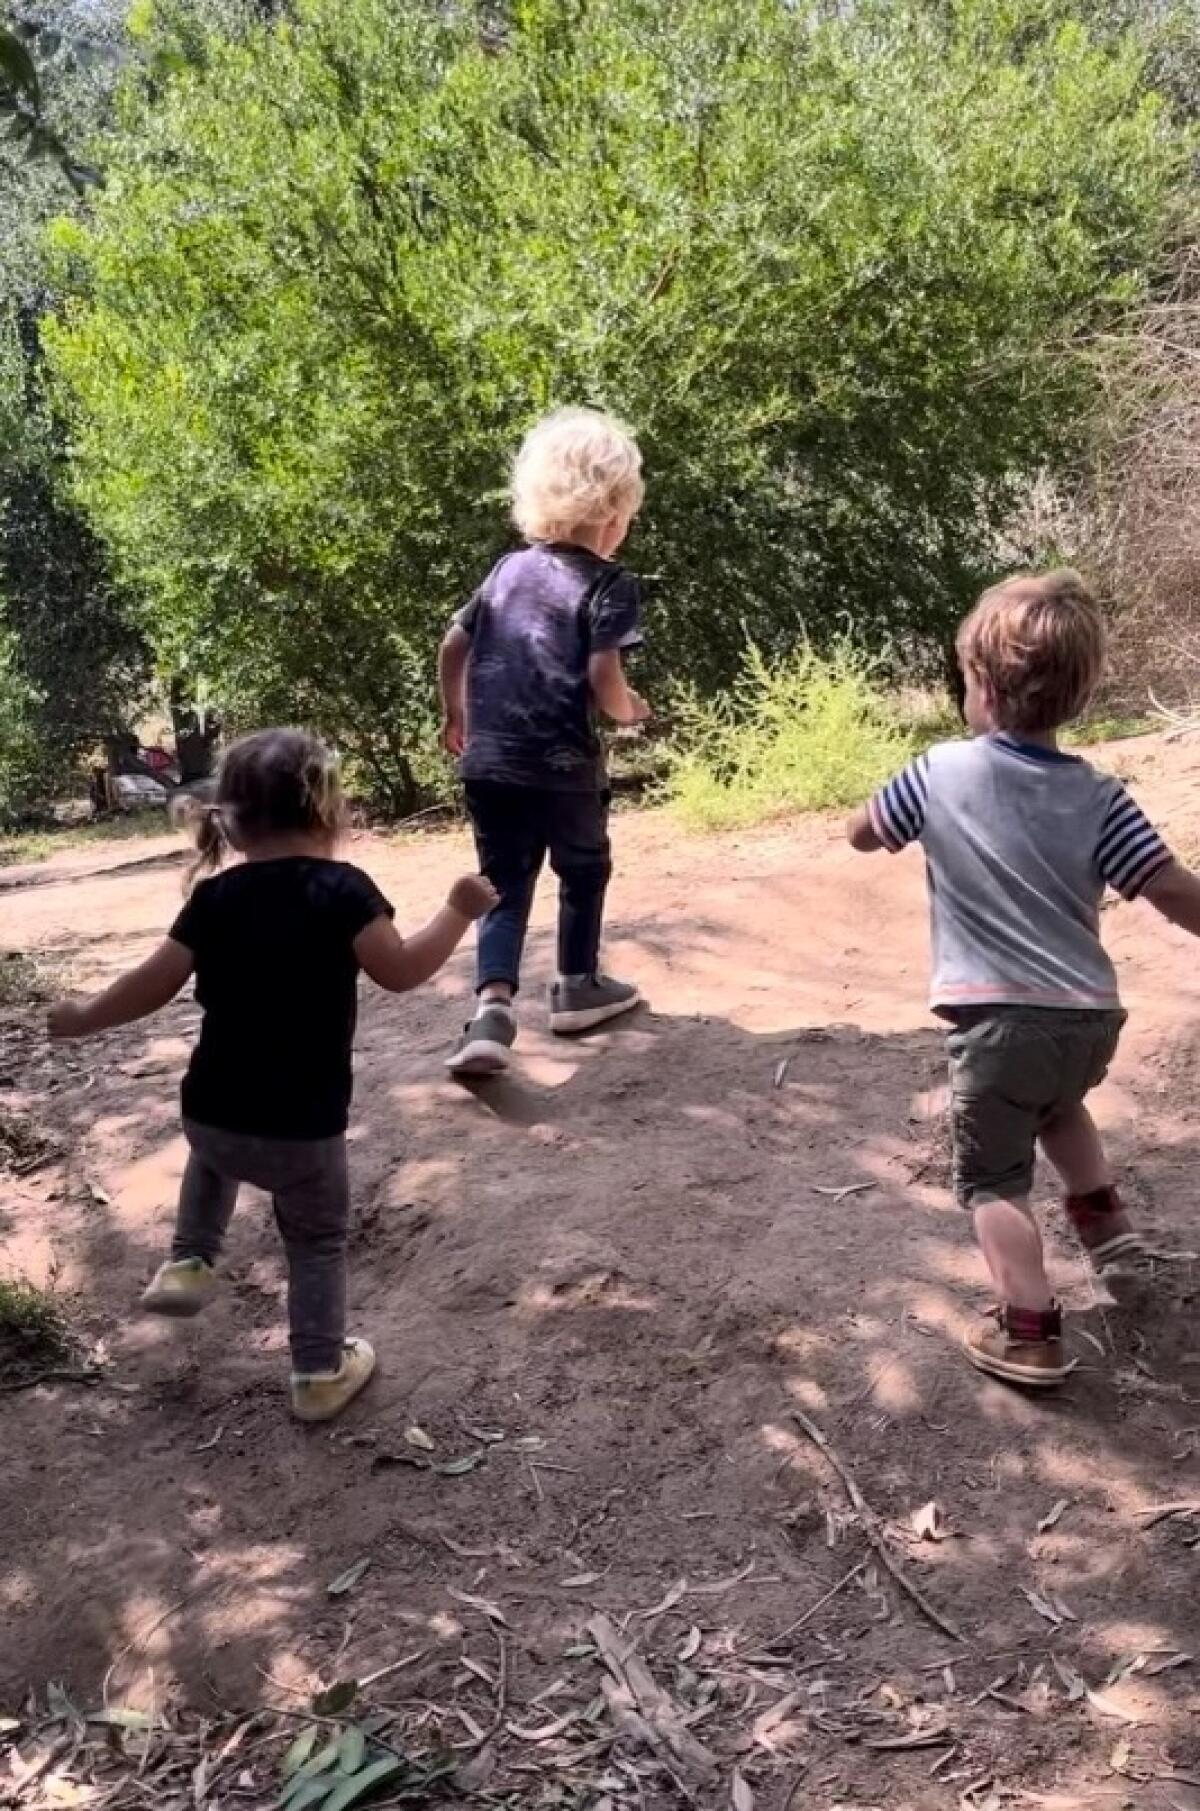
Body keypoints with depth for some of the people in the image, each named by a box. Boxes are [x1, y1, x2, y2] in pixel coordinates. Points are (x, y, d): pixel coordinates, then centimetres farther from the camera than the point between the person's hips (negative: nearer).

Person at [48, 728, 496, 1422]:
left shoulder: (215, 896, -1)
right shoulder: (342, 889, -13)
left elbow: (153, 984, 2)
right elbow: (400, 970, -16)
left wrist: (84, 1017, 18)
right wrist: (460, 911, -3)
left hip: (212, 1112, 4)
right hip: (304, 1126, -4)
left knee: (216, 1156, 40)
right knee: (318, 1243, 17)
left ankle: (190, 1264, 31)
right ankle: (322, 1373, 24)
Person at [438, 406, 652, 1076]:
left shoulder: (509, 569, 11)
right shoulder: (609, 584, -8)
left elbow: (453, 648, 14)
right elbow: (603, 678, -19)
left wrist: (455, 713, 29)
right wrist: (631, 711, 2)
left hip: (489, 763, 5)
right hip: (564, 767, -4)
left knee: (504, 886, 9)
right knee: (584, 872, 19)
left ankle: (494, 1004, -10)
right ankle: (578, 988, 33)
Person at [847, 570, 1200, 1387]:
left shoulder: (940, 774, -7)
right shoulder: (1099, 797, -5)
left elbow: (862, 833, 10)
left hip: (998, 1020, -3)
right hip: (1090, 1018, 4)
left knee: (994, 1177, 11)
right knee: (1060, 1106, 37)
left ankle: (1032, 1334, 9)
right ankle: (1109, 1224, 35)